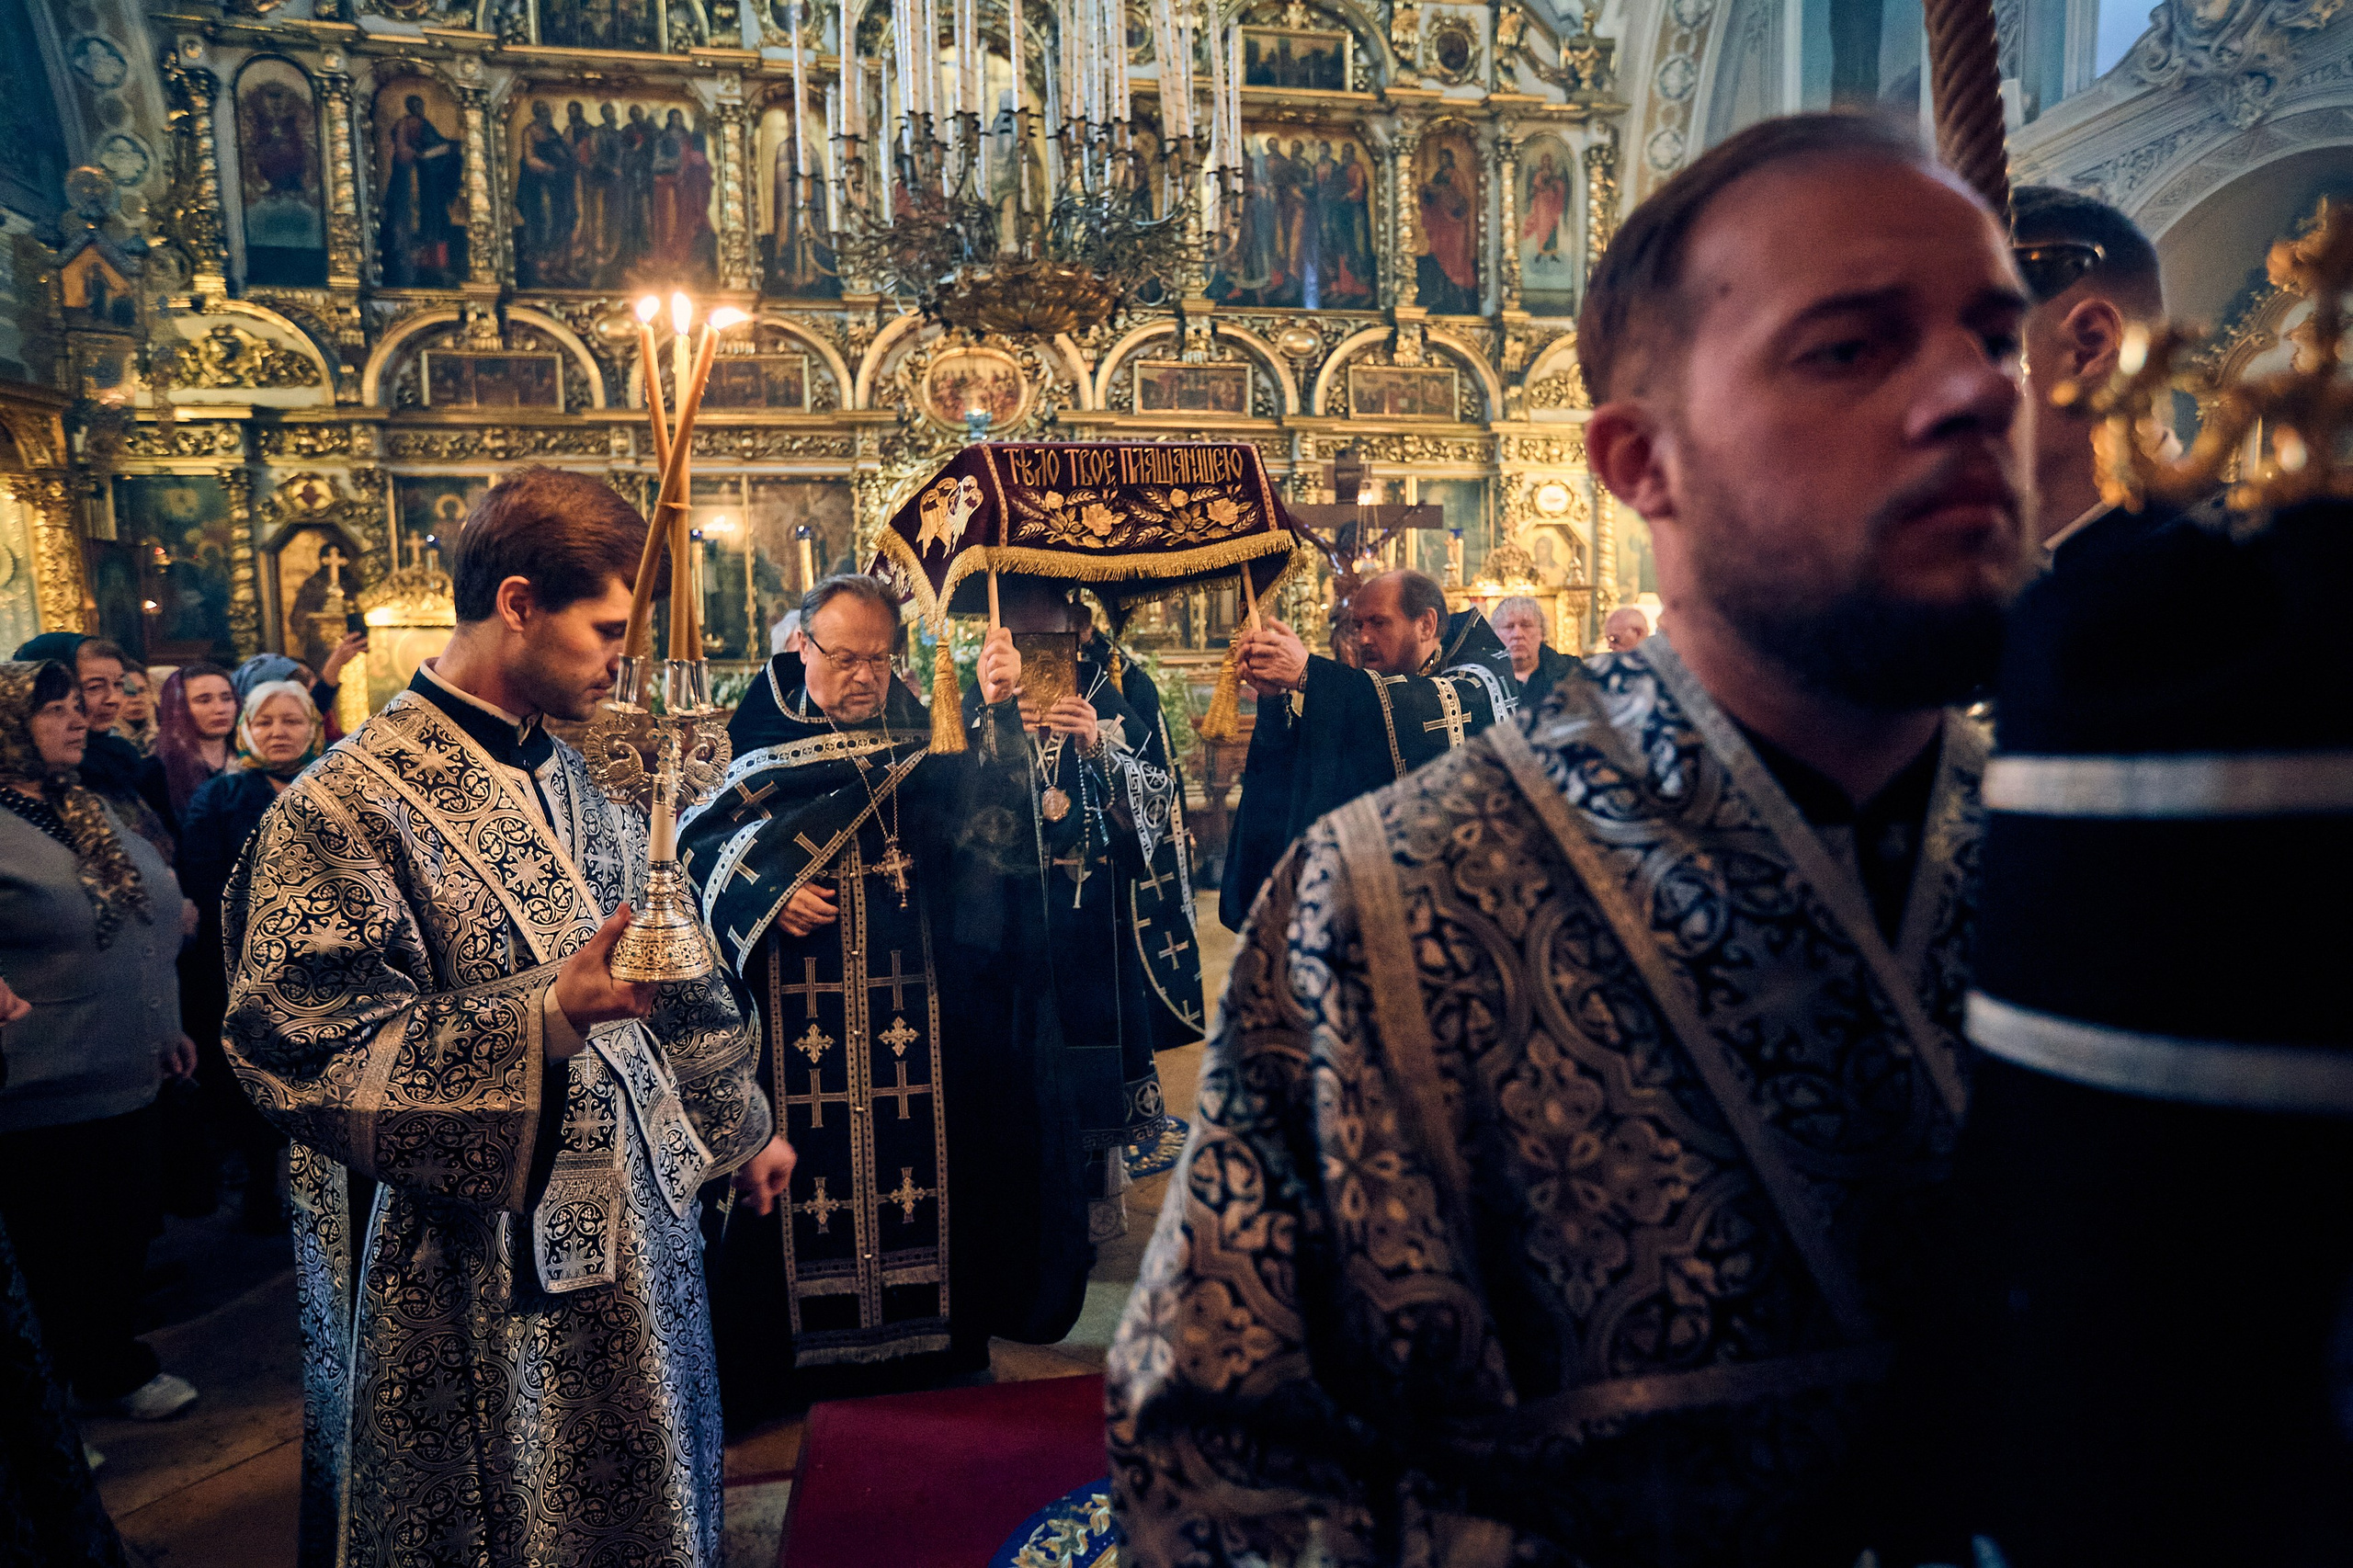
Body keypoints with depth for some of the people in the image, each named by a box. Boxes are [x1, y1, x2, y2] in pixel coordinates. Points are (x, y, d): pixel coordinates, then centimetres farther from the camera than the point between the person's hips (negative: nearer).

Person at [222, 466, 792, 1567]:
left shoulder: (566, 779, 6)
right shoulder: (346, 806, -15)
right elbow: (312, 1051, -19)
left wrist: (737, 1124, 19)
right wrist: (552, 1013, -30)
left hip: (636, 1217, 7)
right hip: (491, 1262, -6)